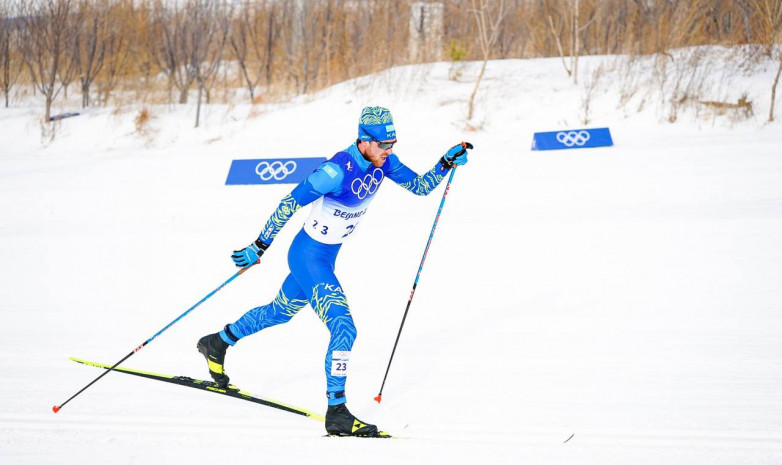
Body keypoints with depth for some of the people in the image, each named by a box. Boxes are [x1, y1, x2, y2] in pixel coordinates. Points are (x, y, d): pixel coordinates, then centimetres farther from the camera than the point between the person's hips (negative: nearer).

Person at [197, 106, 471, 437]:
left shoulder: (382, 163, -7)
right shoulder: (338, 170, -29)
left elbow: (420, 187, 3)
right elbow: (290, 203, -23)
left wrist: (447, 163, -14)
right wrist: (260, 247, -19)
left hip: (328, 256, 9)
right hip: (308, 256, -9)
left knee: (279, 312, 27)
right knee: (344, 328, -18)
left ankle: (217, 343, 49)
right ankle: (337, 413, -12)